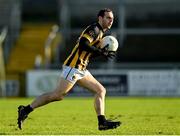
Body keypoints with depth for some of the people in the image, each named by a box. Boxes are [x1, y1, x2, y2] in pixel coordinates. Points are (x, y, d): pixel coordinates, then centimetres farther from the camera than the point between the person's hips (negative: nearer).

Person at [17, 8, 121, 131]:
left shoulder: (100, 32, 20)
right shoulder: (94, 29, -11)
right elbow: (82, 44, -26)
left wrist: (103, 52, 5)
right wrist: (101, 52, -22)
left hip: (81, 70, 10)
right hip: (73, 66, -10)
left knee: (101, 90, 4)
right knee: (58, 95, -10)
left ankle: (102, 122, -1)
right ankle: (26, 110, -3)